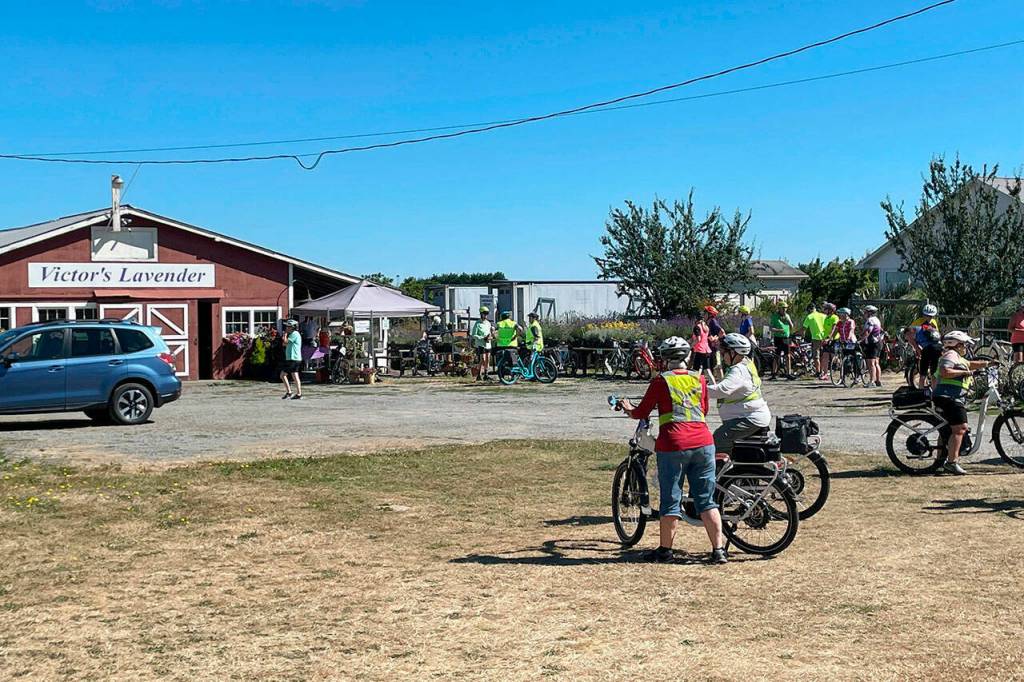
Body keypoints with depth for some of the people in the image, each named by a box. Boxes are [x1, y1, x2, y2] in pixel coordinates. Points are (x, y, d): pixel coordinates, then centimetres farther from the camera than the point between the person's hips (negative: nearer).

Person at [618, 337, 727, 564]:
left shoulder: (661, 381, 0)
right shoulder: (699, 379, 11)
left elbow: (641, 413, 5)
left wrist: (628, 408, 26)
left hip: (673, 445, -3)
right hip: (703, 443, 3)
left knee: (671, 500, 6)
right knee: (706, 500, 8)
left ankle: (665, 549, 14)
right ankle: (719, 550, 6)